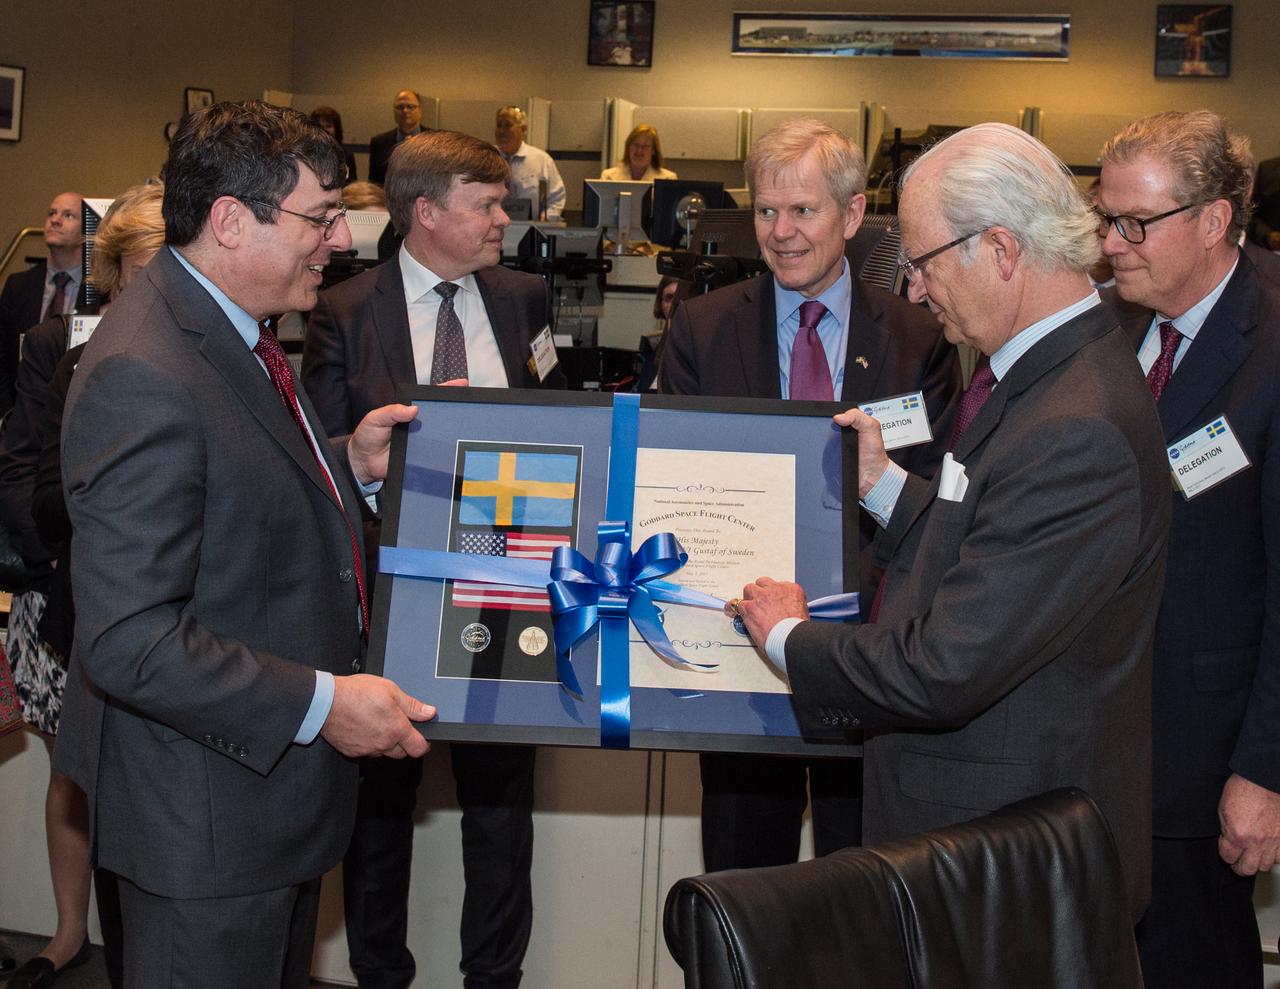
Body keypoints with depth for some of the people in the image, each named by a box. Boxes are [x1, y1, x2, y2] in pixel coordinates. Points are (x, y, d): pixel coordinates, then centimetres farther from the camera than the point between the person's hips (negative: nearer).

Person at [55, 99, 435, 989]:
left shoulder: (232, 328, 6)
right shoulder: (143, 378, -27)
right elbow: (127, 640, -29)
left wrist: (348, 467, 0)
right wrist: (319, 703, -27)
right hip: (207, 815, -10)